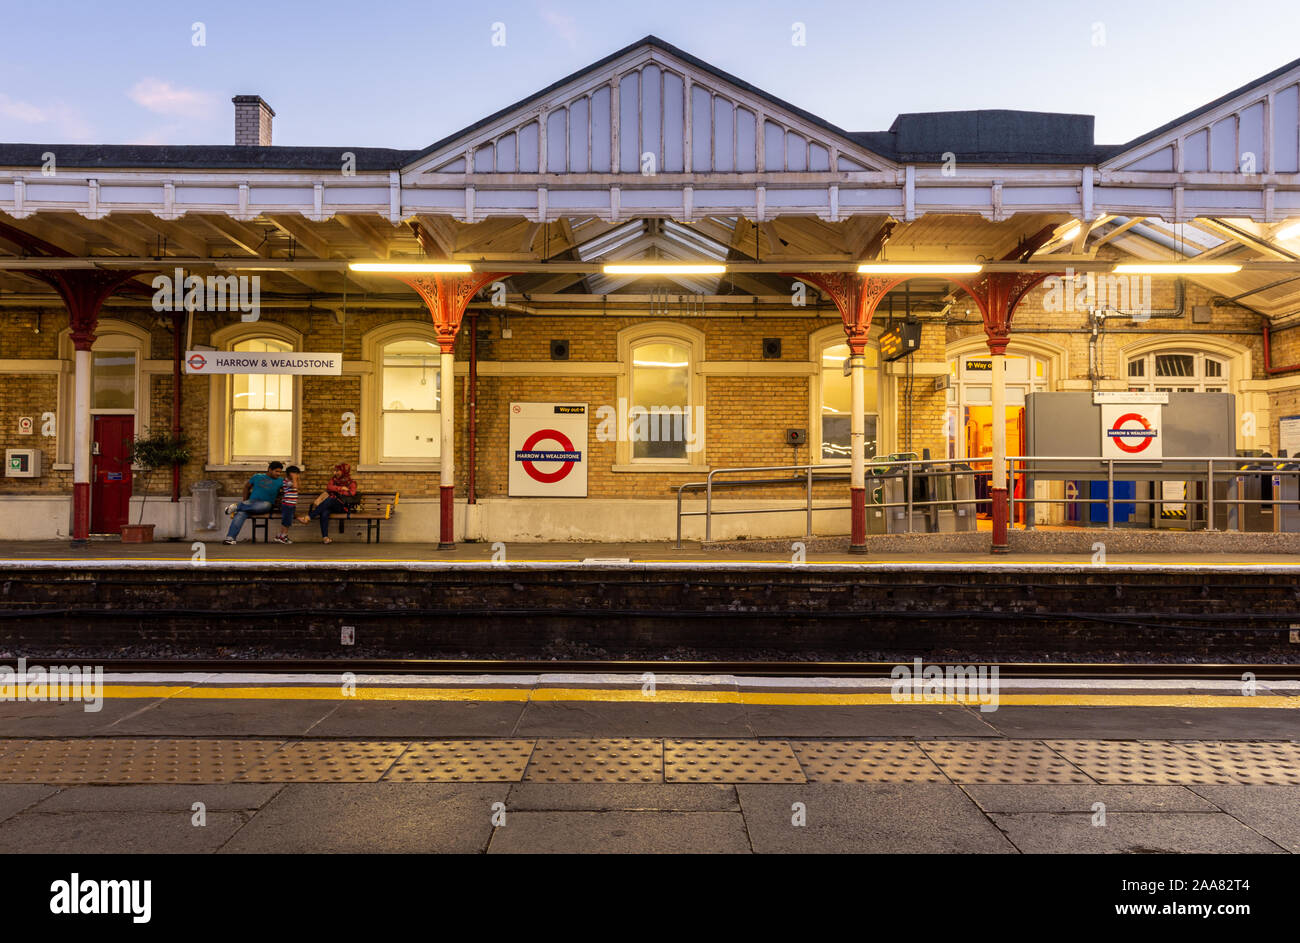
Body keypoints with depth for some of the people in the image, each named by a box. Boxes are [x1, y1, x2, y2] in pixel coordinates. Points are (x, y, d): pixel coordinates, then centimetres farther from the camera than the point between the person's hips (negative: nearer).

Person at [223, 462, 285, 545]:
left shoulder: (280, 481, 12)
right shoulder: (257, 477, 14)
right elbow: (247, 487, 23)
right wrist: (244, 501, 16)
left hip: (266, 504, -1)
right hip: (251, 501, 1)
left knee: (266, 505, -41)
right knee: (241, 513, -31)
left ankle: (237, 507, -28)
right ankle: (230, 537, -36)